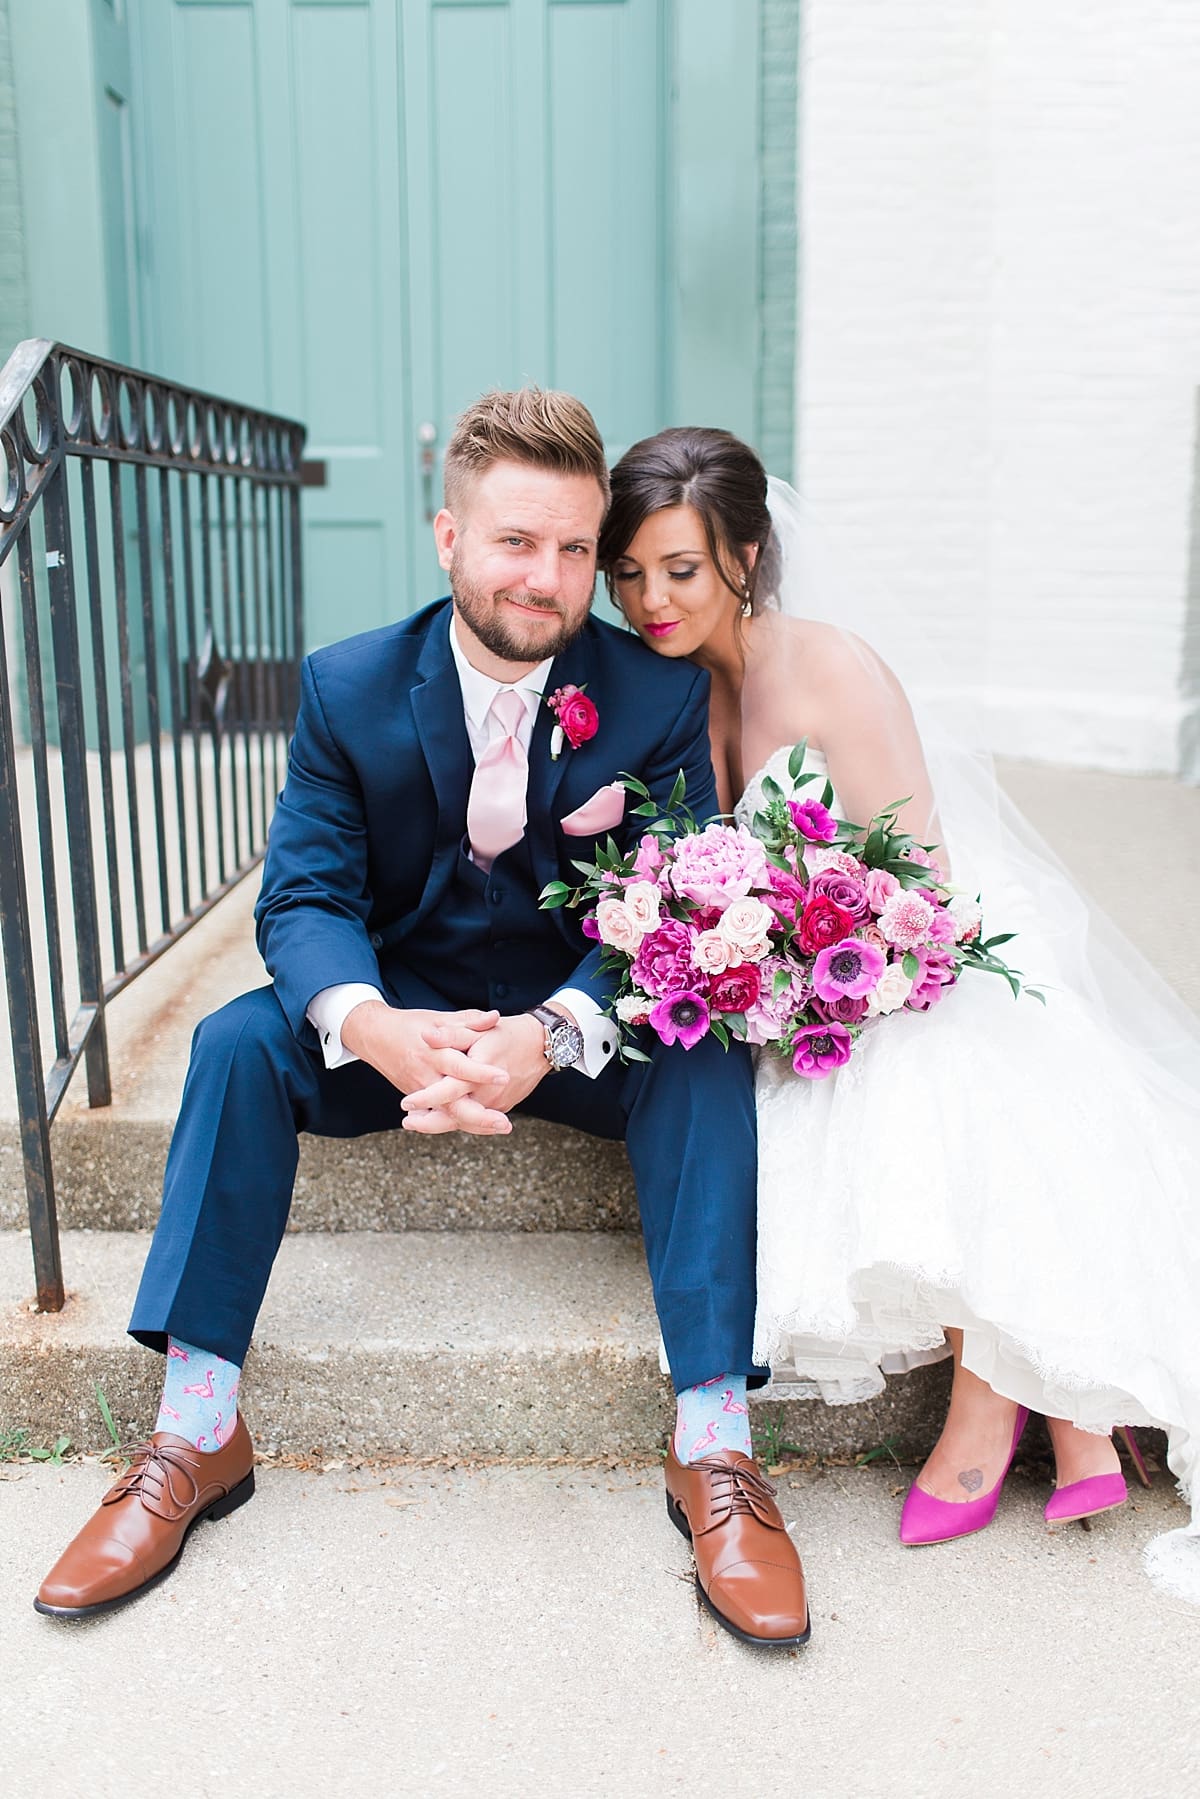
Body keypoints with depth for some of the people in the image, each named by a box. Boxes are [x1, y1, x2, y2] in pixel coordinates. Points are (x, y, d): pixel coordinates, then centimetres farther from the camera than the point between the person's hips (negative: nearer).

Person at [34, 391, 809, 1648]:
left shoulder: (661, 698, -11)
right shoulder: (348, 688, -8)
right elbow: (305, 895, -13)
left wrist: (546, 1037, -37)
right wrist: (377, 1027, -37)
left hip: (583, 1024, -1)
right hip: (404, 1012, 1)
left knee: (702, 1061, -30)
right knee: (239, 1043, -24)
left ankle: (712, 1443, -25)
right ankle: (196, 1431, -16)